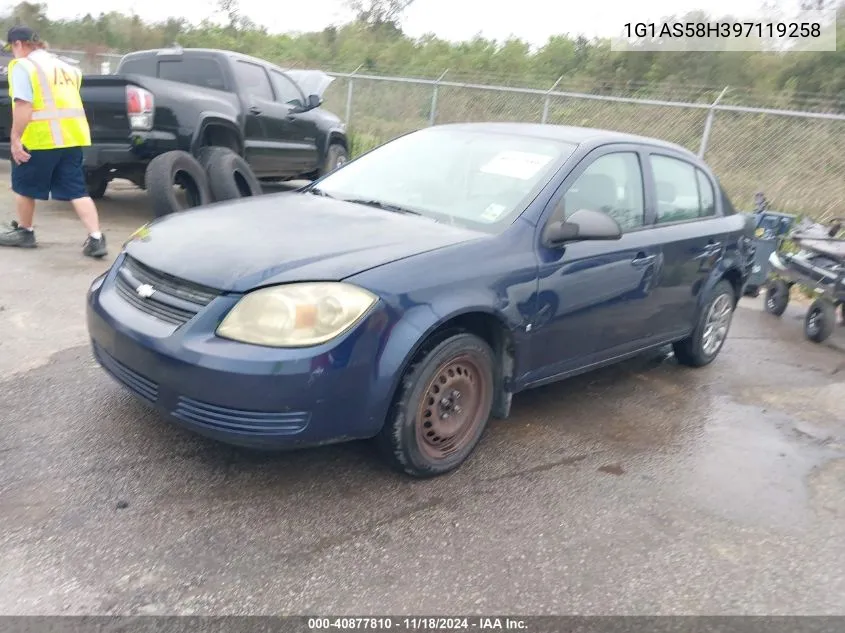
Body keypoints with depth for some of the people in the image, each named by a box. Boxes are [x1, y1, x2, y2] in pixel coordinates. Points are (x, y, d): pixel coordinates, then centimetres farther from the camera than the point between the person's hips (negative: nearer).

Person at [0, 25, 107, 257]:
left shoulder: (23, 66, -5)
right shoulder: (63, 65, 20)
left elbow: (23, 105, -15)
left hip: (40, 137, -6)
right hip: (72, 136, 6)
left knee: (24, 187, 13)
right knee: (76, 190, 4)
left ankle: (24, 232, 27)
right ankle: (96, 239, -8)